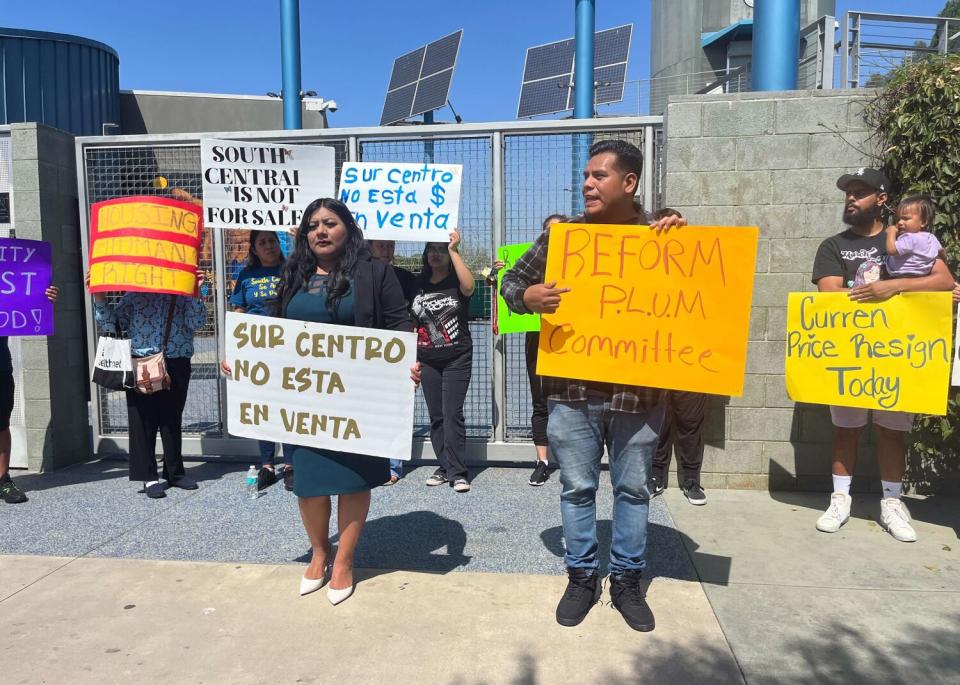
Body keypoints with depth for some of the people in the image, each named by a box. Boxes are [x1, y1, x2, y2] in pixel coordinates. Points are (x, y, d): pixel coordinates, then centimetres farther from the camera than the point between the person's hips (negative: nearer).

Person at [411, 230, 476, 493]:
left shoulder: (455, 281, -2)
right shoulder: (418, 284, 9)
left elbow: (469, 286, -27)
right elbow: (410, 323, 14)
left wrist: (453, 250, -24)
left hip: (457, 359, -4)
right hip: (428, 360, 4)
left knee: (453, 414, -7)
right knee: (436, 416, 7)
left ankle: (457, 472, -2)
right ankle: (445, 466, 17)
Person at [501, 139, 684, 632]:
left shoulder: (662, 237, 1)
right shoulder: (562, 235, 2)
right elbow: (511, 282, 8)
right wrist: (528, 297, -15)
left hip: (639, 391, 0)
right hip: (571, 390, 0)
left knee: (632, 489, 13)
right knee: (577, 488, 11)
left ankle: (627, 581, 31)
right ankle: (581, 576, 30)